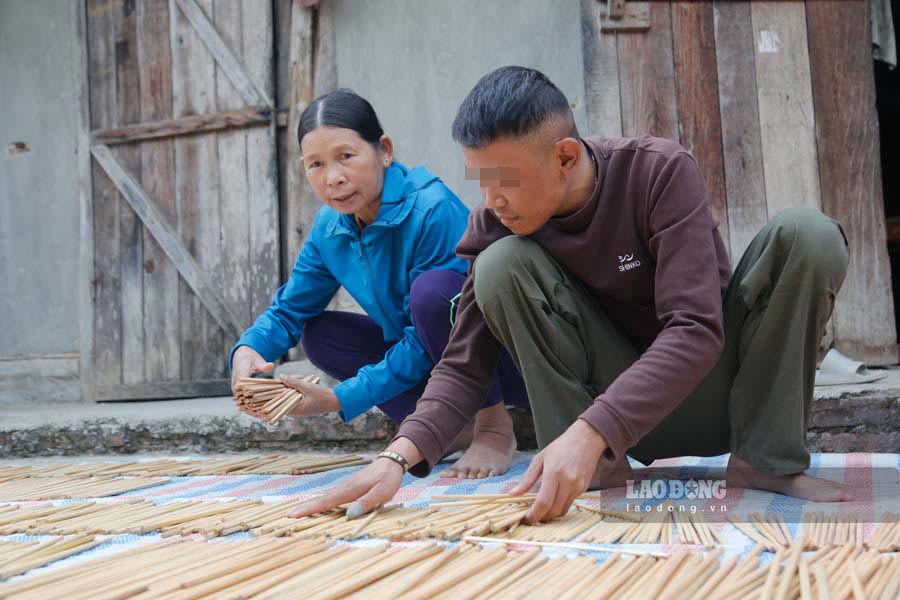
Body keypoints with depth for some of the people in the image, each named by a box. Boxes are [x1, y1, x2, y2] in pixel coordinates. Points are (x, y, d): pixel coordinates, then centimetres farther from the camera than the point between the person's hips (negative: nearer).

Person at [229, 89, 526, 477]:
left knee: (432, 287, -33)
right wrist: (247, 350, -16)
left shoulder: (432, 210, -26)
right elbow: (288, 310, 7)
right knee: (318, 333, -3)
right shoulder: (329, 228, -2)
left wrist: (341, 399, -26)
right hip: (419, 358, 7)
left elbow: (425, 343, -26)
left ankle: (494, 426, -11)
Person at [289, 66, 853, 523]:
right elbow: (465, 364, -14)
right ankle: (594, 467, -16)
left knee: (807, 233, -27)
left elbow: (695, 330, -31)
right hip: (622, 404, 2)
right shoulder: (496, 224, -13)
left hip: (716, 384, -1)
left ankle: (767, 458, -16)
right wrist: (400, 455, -32)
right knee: (503, 265, -23)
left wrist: (587, 432, -43)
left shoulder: (661, 171, -22)